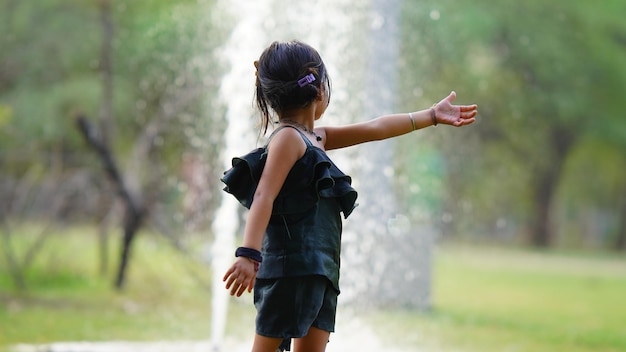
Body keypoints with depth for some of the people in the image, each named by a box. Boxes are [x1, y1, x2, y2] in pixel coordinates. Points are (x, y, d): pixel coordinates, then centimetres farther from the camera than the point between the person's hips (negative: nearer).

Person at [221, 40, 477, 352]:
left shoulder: (315, 137, 18)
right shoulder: (288, 138, -10)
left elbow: (375, 129, 26)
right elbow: (263, 197, -21)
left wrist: (433, 115, 31)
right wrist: (249, 254, -33)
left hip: (318, 273, 10)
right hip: (290, 267, -9)